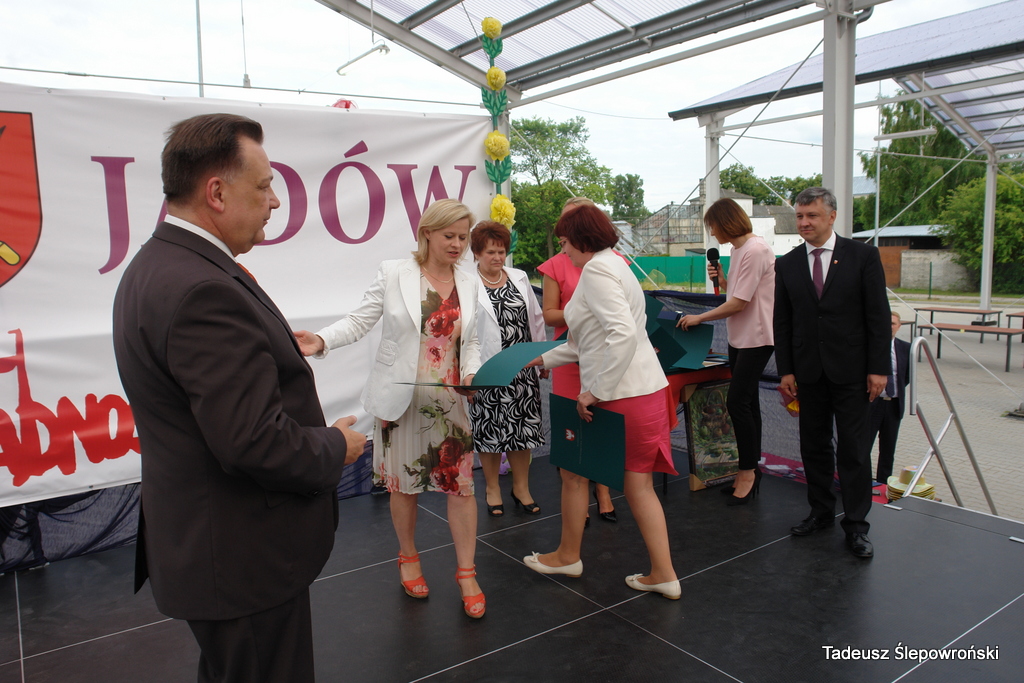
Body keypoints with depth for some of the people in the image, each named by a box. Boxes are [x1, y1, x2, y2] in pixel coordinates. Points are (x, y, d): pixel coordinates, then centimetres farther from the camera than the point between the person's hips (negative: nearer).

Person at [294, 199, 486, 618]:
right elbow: (360, 320, -5)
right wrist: (321, 340, -23)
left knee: (460, 484, 0)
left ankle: (466, 573, 16)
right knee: (403, 484, 11)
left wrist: (473, 374, -7)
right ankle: (408, 558, 35)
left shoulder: (468, 284, 7)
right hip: (400, 397, -2)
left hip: (451, 400, 2)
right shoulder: (393, 273, -5)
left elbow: (470, 341, 12)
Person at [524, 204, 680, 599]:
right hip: (648, 389, 9)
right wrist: (547, 359, 31)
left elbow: (623, 333, -28)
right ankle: (663, 575, 18)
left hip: (618, 396, -9)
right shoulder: (615, 265, 18)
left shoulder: (596, 270, -14)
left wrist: (597, 391, -23)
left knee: (574, 471, 12)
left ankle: (568, 556, 30)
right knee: (639, 484, 13)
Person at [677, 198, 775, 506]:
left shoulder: (755, 250, -17)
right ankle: (750, 470, 21)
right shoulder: (737, 249, 12)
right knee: (747, 402, 12)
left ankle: (748, 471, 2)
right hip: (739, 338, 10)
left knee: (738, 401, -10)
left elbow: (739, 303, -19)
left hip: (756, 338, -10)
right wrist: (721, 278, 1)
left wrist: (699, 318, -12)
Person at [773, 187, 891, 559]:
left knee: (854, 449, 2)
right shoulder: (787, 265, 5)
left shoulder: (863, 256, -2)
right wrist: (785, 370, 1)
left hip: (851, 371, -3)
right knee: (814, 445, 11)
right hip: (809, 371, 3)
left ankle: (856, 525, 13)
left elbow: (878, 315, -3)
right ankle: (821, 512, 26)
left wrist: (878, 368, -8)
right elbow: (782, 323, 7)